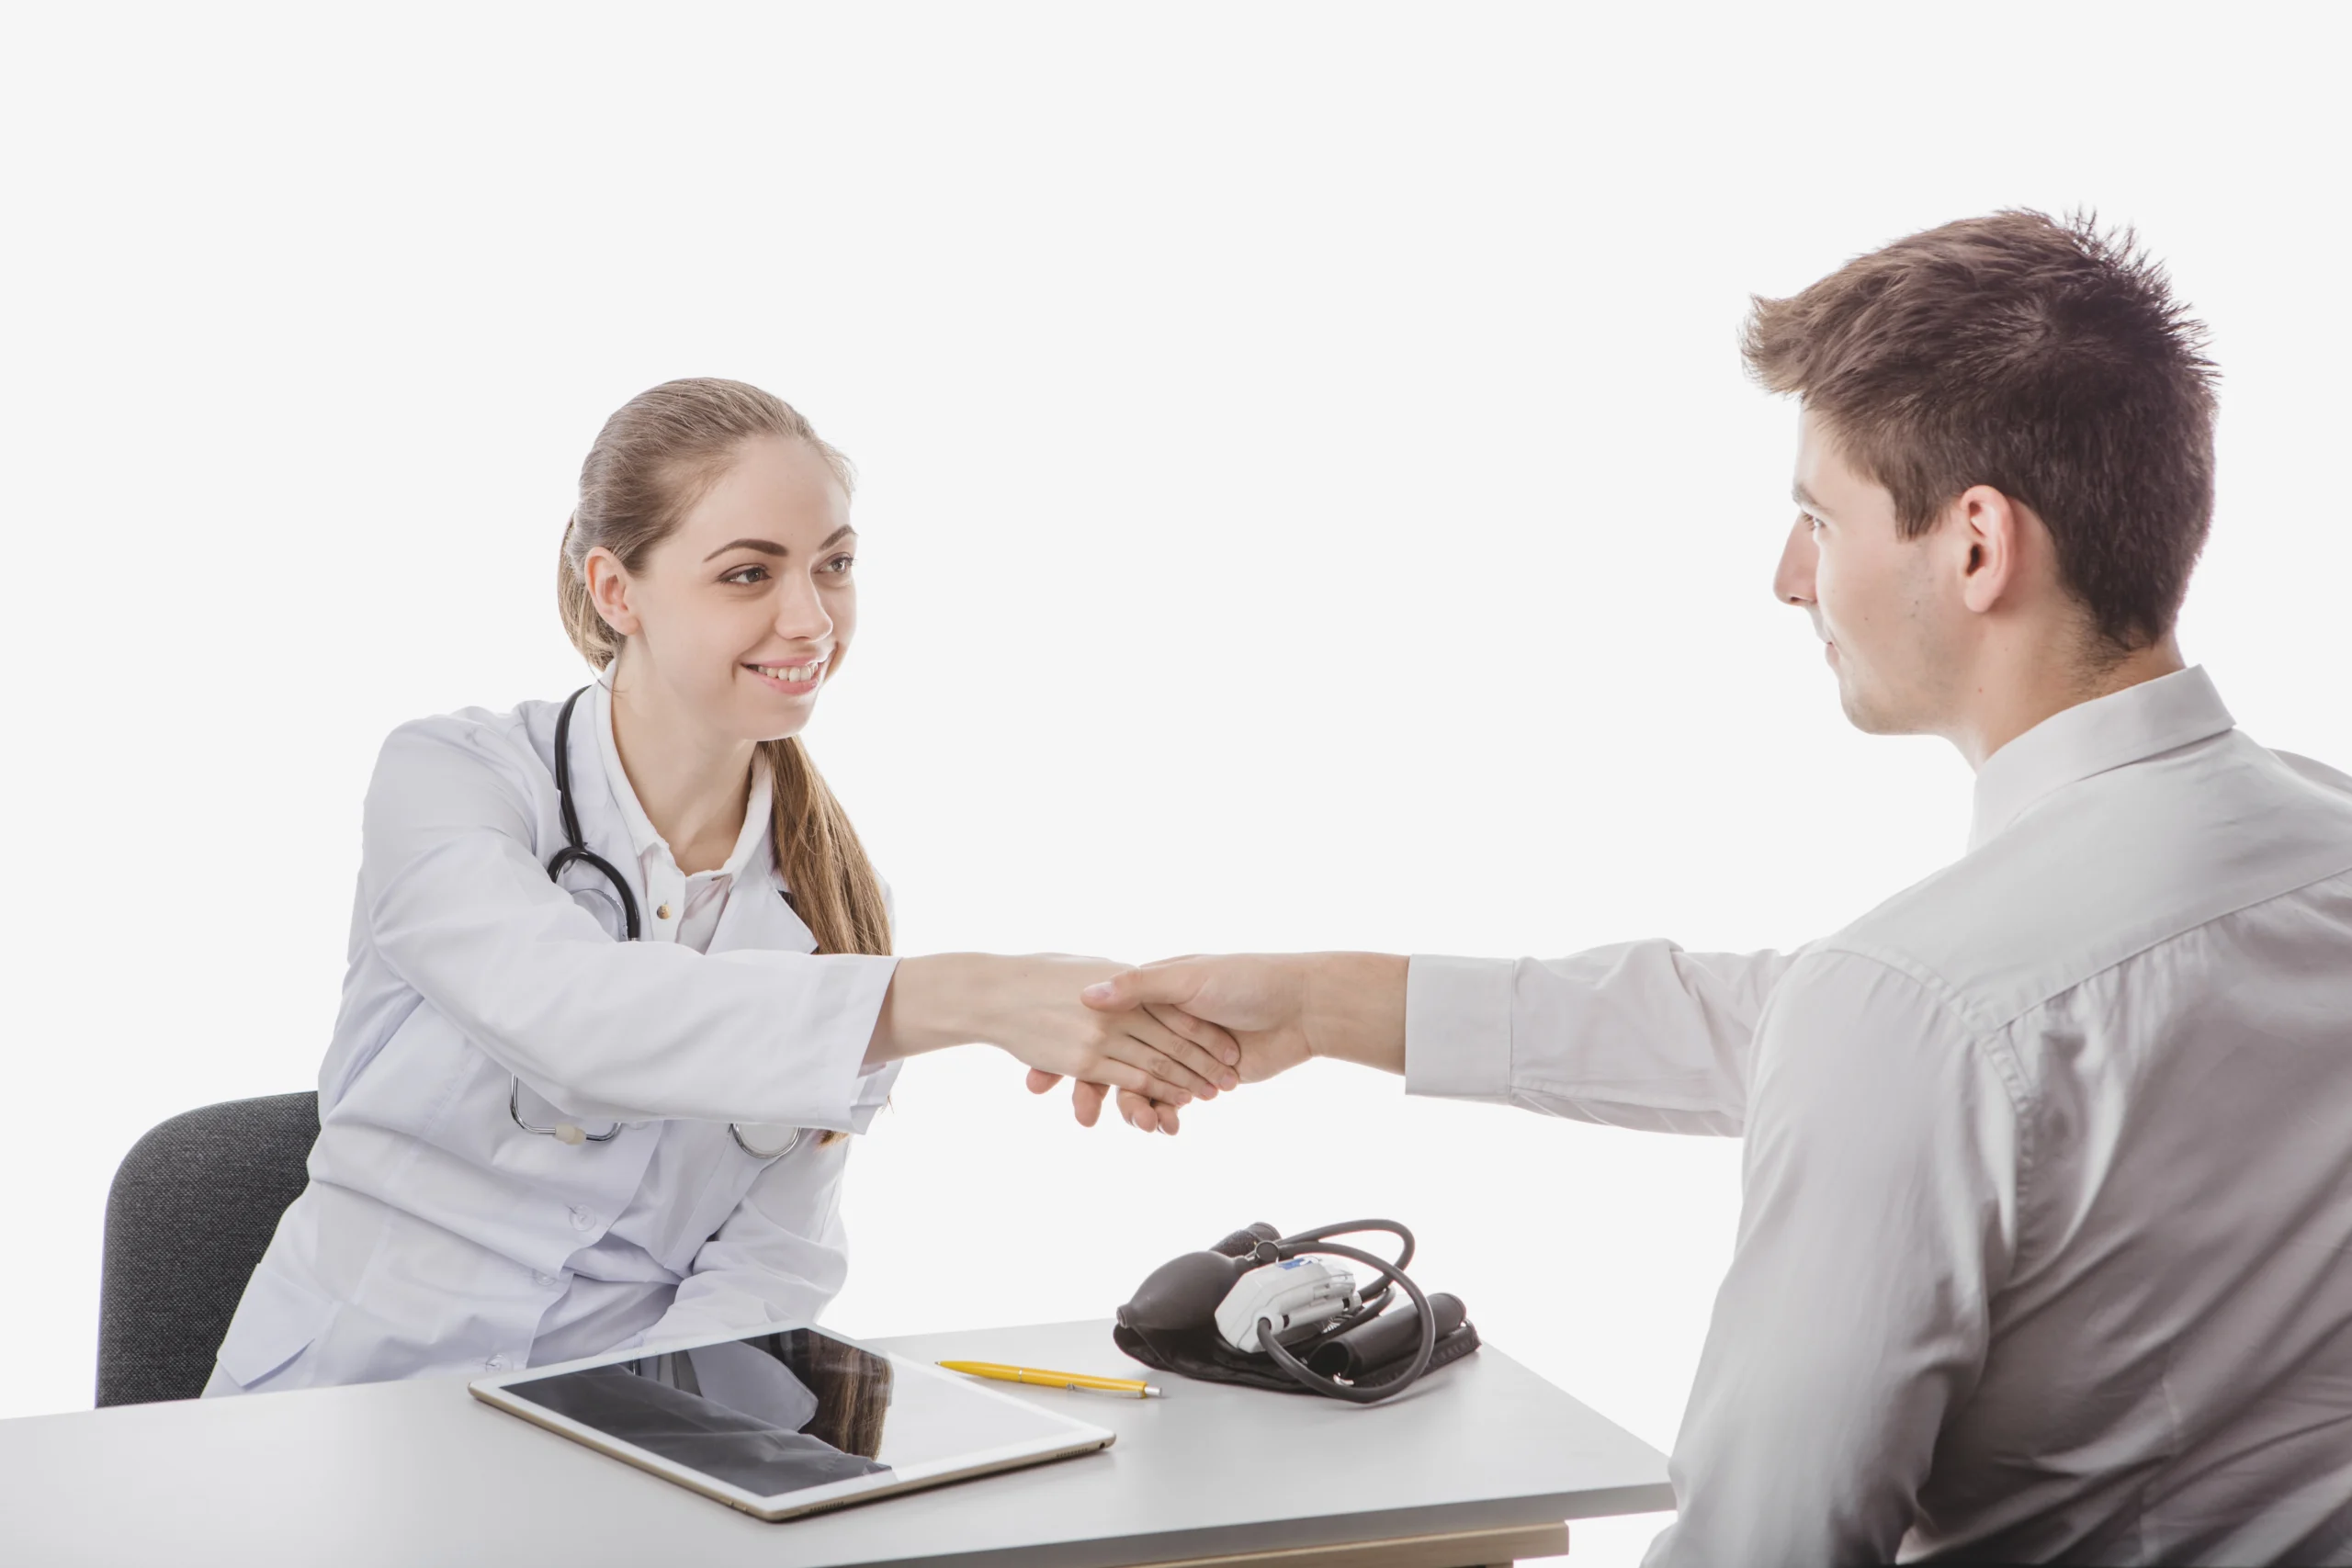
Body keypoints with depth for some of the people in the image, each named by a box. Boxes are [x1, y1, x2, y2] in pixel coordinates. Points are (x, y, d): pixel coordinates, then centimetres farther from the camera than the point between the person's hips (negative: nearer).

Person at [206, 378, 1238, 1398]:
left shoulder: (834, 899, 8)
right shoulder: (447, 776, -4)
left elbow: (774, 1260, 4)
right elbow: (573, 1017, -24)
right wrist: (962, 999, -34)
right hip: (341, 1400, -3)